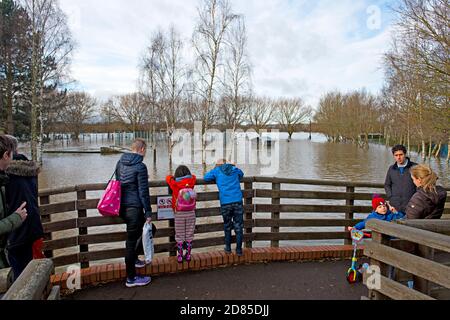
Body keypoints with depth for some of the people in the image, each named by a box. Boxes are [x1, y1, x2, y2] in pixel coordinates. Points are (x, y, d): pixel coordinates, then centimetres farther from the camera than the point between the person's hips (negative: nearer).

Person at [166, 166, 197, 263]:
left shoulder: (175, 184, -7)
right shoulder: (191, 182, -2)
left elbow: (168, 178, 11)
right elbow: (193, 176, 19)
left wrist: (174, 177, 25)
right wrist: (187, 176, 25)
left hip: (179, 214, -1)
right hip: (191, 213, 1)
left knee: (179, 235, 9)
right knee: (189, 235, 11)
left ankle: (180, 256, 13)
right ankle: (188, 255, 16)